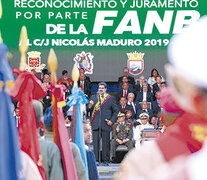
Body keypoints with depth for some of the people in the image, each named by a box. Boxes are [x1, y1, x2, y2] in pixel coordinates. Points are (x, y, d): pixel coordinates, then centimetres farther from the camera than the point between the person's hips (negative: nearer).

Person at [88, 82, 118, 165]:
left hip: (106, 124, -2)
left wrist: (112, 121, -2)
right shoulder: (93, 97, 15)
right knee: (95, 142, -2)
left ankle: (106, 160, 5)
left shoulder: (111, 98, 8)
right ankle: (96, 160, 2)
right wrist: (90, 106, -9)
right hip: (95, 124, 2)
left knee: (106, 142, -2)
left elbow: (115, 111, 9)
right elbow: (89, 110, 14)